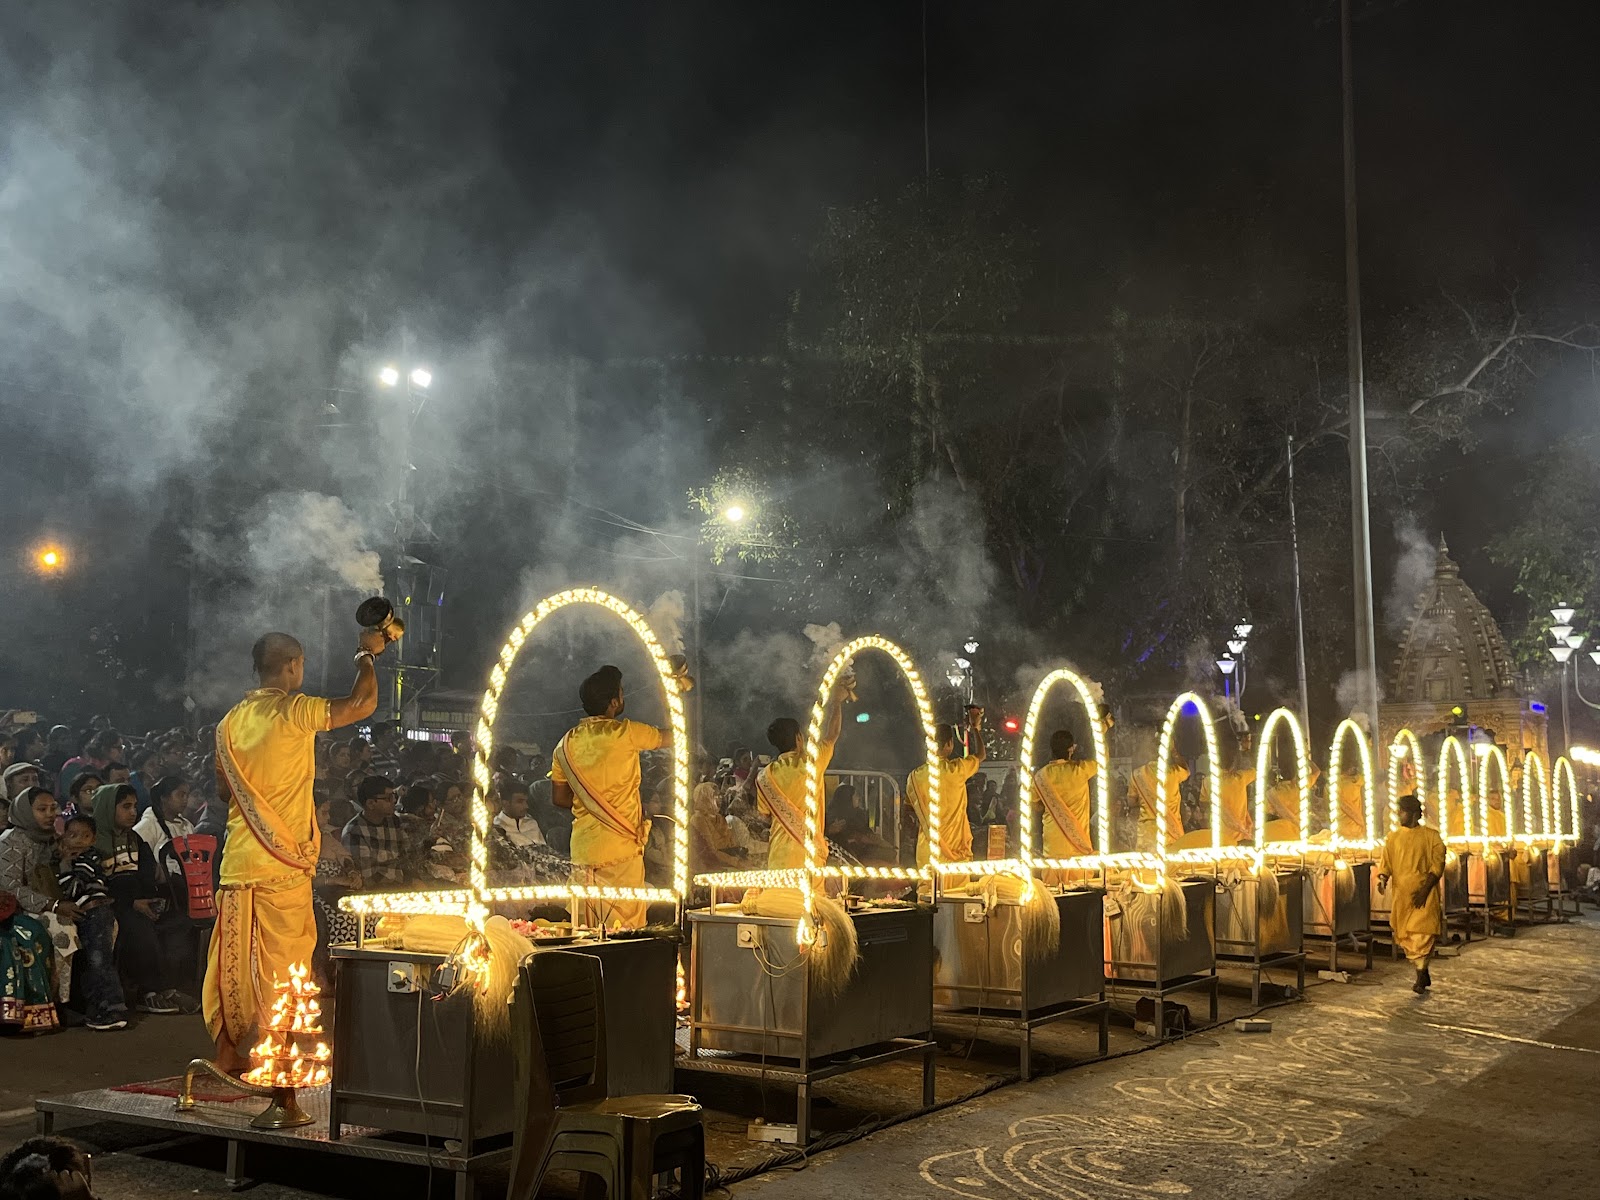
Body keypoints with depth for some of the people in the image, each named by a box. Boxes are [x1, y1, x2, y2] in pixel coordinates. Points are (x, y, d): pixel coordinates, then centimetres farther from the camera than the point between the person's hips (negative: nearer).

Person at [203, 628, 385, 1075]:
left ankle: (231, 1062, 20)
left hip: (237, 865, 6)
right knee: (282, 972, 1)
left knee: (236, 970, 12)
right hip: (281, 866, -6)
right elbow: (363, 703, -10)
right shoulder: (294, 711, -11)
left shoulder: (231, 720, 9)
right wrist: (367, 655, 6)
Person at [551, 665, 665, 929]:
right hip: (621, 848, -5)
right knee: (625, 930, -2)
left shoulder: (567, 742, 7)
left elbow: (558, 797, 13)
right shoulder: (625, 733, -8)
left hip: (582, 848, 5)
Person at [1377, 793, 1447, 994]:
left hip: (1424, 895, -4)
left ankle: (1420, 978, -12)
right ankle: (1423, 974, 20)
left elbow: (1438, 864, -4)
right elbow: (1385, 862, 8)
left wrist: (1425, 888, -15)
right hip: (1401, 894, 4)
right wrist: (1383, 879, -13)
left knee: (1423, 934, -13)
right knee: (1405, 936, 5)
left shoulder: (1431, 836, 2)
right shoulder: (1393, 837, 12)